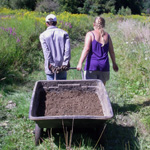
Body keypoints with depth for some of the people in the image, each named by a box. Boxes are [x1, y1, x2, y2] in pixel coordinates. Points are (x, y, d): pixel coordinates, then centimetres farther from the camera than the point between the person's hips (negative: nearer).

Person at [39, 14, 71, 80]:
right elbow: (67, 49, -7)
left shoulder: (43, 35, 1)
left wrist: (51, 66, -13)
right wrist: (65, 64, -11)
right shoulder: (64, 33, 4)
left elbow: (46, 52, -10)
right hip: (62, 67, 1)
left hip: (50, 68, -1)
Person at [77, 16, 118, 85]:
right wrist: (114, 64, 26)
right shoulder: (107, 35, 10)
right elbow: (111, 52, 14)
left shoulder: (90, 34, -1)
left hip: (92, 65, -4)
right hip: (104, 66, 4)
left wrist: (80, 63, -15)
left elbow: (86, 49, -13)